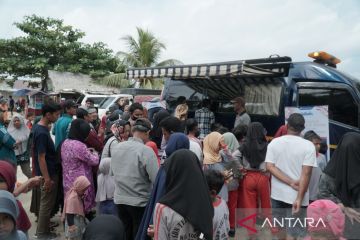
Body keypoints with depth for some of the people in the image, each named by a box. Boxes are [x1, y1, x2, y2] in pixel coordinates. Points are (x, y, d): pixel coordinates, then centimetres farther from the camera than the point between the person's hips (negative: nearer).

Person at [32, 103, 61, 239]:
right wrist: (47, 179, -21)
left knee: (46, 203, 19)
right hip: (48, 173, -10)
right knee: (47, 204, 4)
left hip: (50, 171, 10)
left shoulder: (38, 127, 6)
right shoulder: (42, 132, -24)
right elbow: (41, 158, -24)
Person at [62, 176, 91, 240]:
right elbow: (69, 213, -27)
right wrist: (71, 225, -27)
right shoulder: (72, 198, -27)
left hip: (79, 221, 10)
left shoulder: (78, 196, 4)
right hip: (74, 223, -10)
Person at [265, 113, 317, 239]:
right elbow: (306, 174, -18)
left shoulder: (274, 142, -2)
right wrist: (299, 198, -18)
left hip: (277, 194, 4)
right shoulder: (308, 146, -11)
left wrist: (291, 182, -13)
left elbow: (270, 166, -10)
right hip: (296, 196, -3)